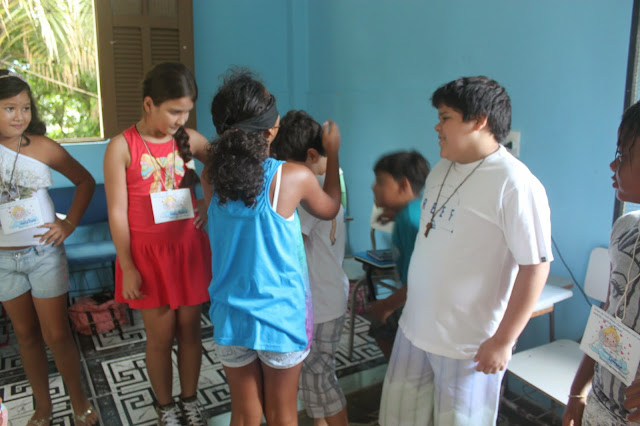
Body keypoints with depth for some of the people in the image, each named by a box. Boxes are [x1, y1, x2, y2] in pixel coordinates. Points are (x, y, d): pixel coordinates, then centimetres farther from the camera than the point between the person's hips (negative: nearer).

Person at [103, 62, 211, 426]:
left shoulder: (190, 139, -1)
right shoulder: (122, 147, -10)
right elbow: (117, 212, -9)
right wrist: (127, 267, -9)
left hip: (189, 249, 3)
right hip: (148, 254, -2)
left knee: (190, 329, 12)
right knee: (160, 336, 8)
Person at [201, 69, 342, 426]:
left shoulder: (211, 177, -9)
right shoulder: (295, 177, -18)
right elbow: (330, 209, 3)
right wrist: (333, 153, 13)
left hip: (231, 316, 3)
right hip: (282, 316, -3)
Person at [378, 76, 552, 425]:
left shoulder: (514, 184, -18)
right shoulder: (441, 170, 7)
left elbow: (535, 266, -19)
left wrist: (502, 341, -17)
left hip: (468, 343, -7)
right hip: (415, 327, 7)